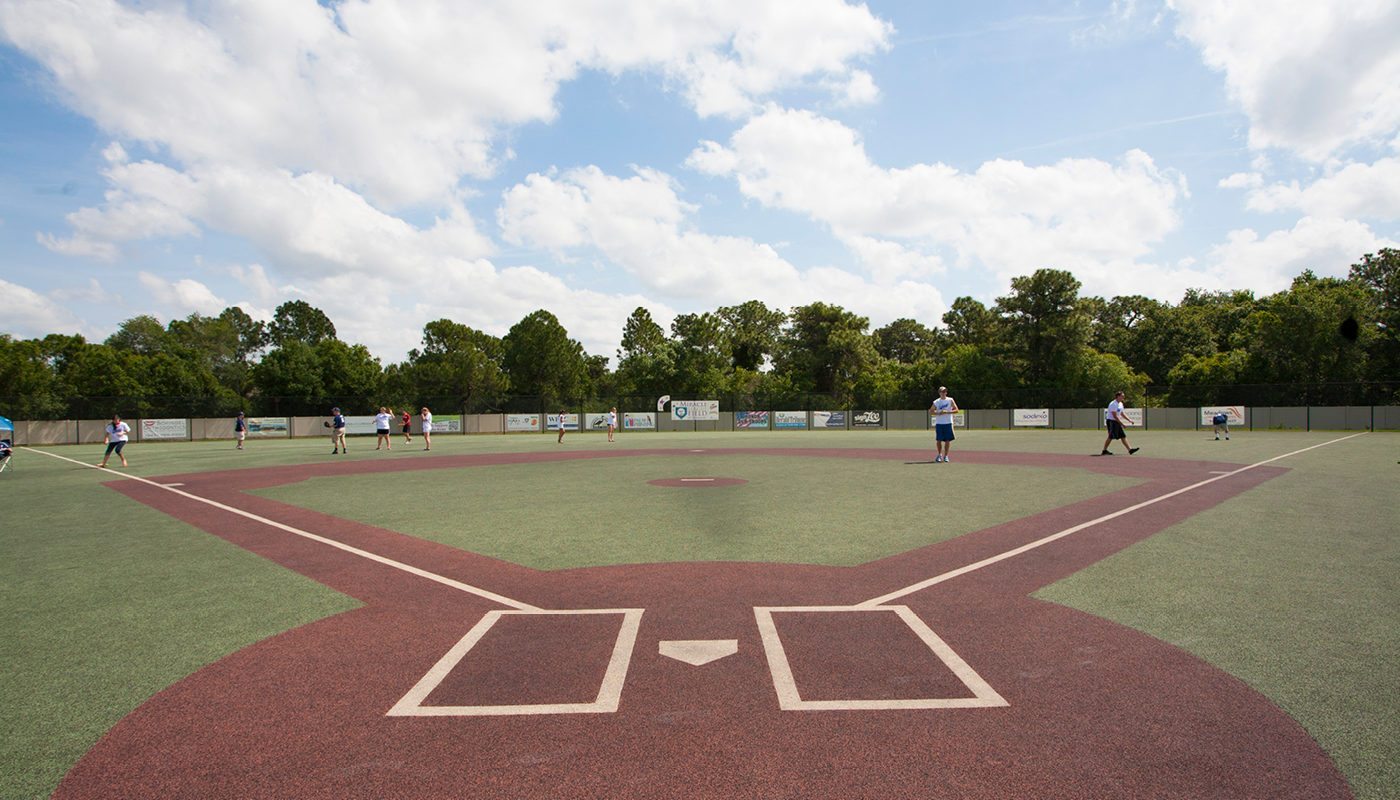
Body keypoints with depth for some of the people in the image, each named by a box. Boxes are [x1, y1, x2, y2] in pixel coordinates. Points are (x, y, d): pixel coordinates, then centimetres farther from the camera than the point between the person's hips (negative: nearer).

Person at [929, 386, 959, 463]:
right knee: (938, 440, 1)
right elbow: (930, 411, 8)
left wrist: (947, 412, -16)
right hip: (939, 423, 1)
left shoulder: (950, 400, 2)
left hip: (948, 423, -1)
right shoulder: (936, 402, 4)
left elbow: (956, 410, -2)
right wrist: (938, 413, -10)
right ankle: (939, 455, 19)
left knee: (947, 440, 0)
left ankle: (946, 456, 11)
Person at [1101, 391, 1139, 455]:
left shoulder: (1120, 404, 13)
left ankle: (1130, 449, 2)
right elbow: (1115, 416, -21)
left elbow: (1122, 414, 21)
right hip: (1111, 421, -9)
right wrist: (1122, 423, -20)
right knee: (1111, 437, -5)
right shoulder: (1113, 404, -17)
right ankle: (1104, 451, 3)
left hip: (1117, 422, 9)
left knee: (1123, 436, 4)